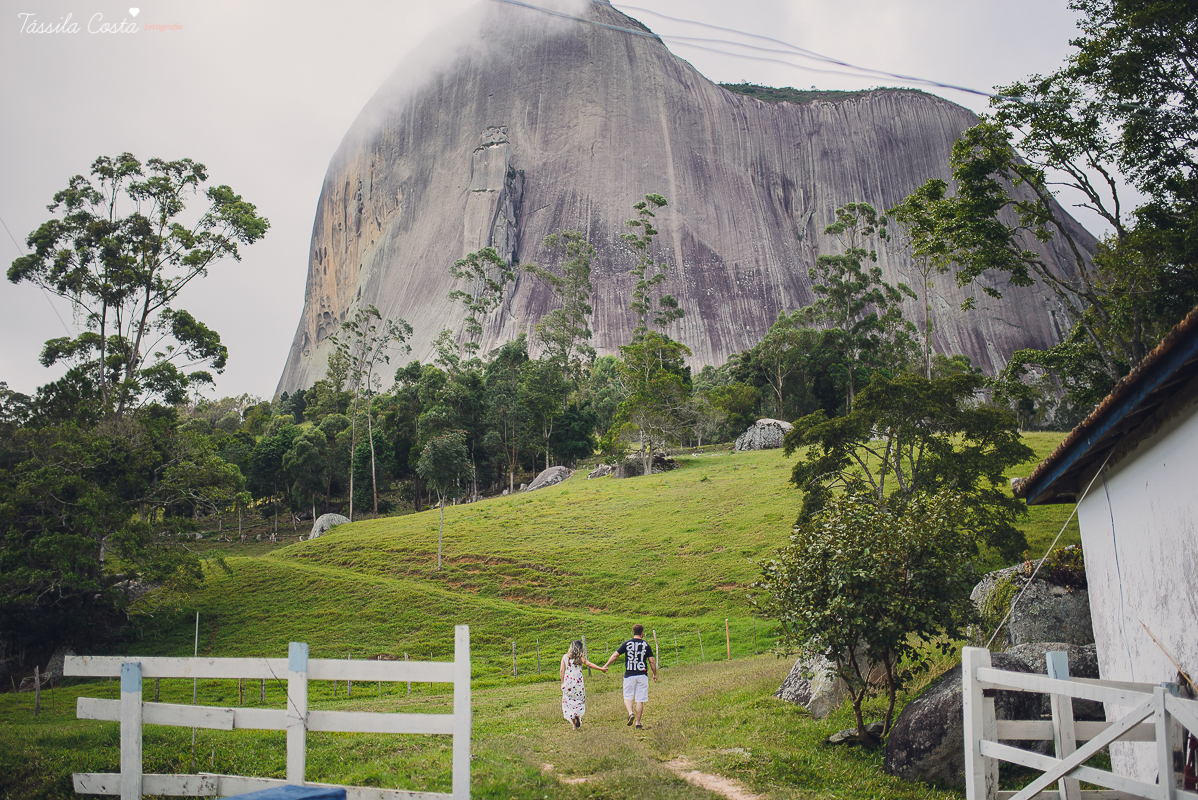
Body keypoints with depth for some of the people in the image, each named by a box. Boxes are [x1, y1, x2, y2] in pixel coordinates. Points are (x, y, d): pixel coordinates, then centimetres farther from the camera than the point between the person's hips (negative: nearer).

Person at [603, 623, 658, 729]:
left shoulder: (627, 644, 1)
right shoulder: (646, 645, 2)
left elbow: (616, 654, 0)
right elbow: (652, 661, 2)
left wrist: (606, 666, 8)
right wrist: (655, 674, 13)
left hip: (629, 675, 0)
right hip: (642, 675, 0)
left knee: (627, 697, 9)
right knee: (640, 700, 6)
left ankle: (630, 713, -17)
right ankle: (638, 722, 7)